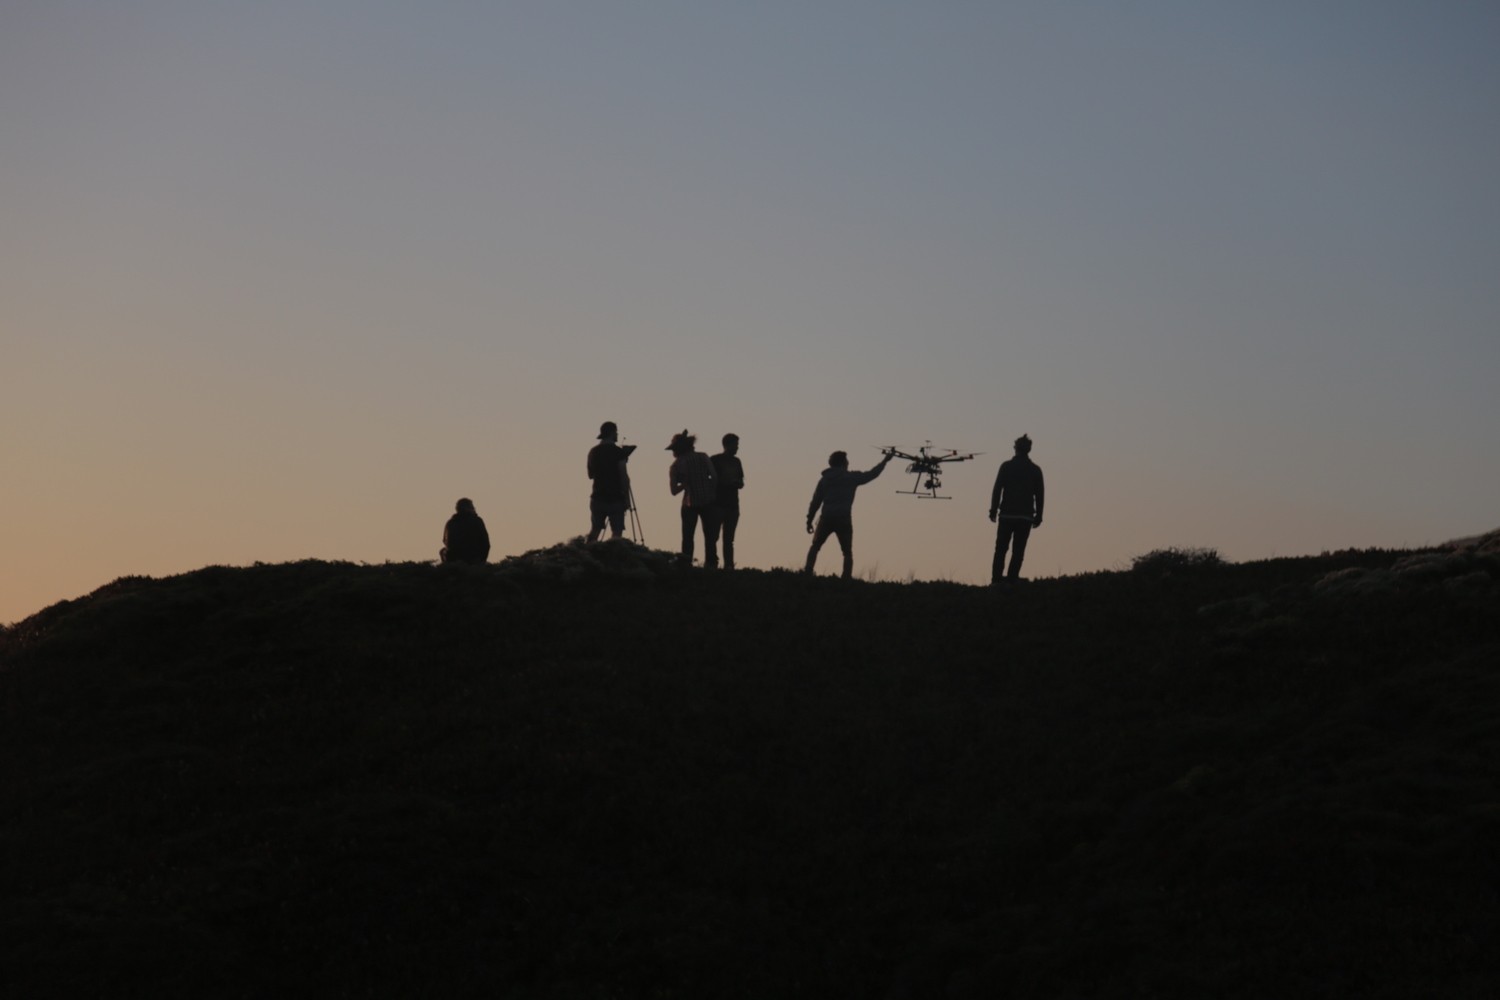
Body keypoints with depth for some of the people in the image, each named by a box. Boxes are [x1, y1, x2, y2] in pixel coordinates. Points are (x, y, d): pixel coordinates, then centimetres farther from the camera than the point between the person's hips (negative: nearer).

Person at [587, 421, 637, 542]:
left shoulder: (593, 452, 7)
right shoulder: (618, 452, -10)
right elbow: (623, 476, -13)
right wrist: (627, 498, -7)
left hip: (597, 498, 5)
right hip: (616, 499, -5)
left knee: (594, 530, 11)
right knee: (616, 531, -3)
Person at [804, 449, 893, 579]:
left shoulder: (824, 479, 11)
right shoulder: (851, 477, 5)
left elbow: (815, 501, 9)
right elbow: (871, 474, 13)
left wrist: (809, 520, 13)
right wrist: (885, 461, 27)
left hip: (827, 519, 2)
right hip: (844, 520, -2)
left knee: (815, 547, 16)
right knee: (847, 553, 8)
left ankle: (807, 573, 1)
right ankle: (846, 579, -6)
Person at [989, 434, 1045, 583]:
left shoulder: (1006, 466, 0)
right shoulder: (1035, 470, 5)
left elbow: (997, 489, -4)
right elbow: (1040, 494, 5)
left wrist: (993, 510, -1)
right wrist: (1038, 515, 10)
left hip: (1007, 515, -1)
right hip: (1025, 516, 1)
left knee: (1001, 548, 3)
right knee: (1018, 550, 2)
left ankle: (996, 579, -7)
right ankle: (1012, 579, -7)